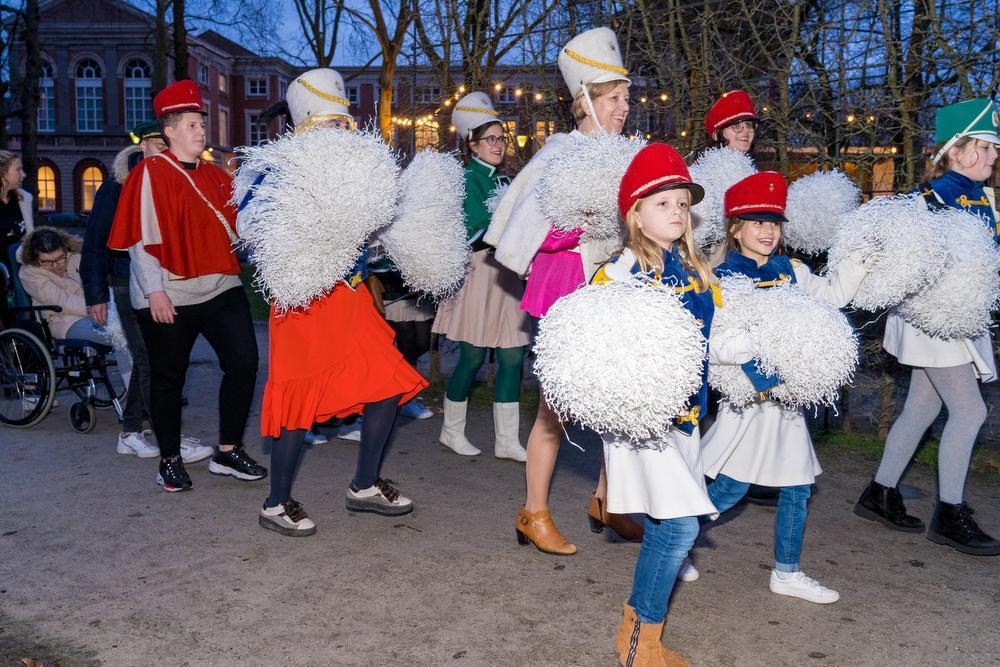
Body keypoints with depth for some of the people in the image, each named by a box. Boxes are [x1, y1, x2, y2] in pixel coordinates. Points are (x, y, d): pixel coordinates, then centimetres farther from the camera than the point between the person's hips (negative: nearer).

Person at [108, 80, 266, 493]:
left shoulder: (215, 176, 14)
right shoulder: (150, 173, -5)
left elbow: (236, 227, 21)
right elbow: (143, 237, -10)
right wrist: (154, 290, -16)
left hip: (221, 287, 6)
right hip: (169, 295, -5)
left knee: (243, 363, -1)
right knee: (169, 377, 5)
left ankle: (228, 452, 13)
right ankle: (170, 460, 21)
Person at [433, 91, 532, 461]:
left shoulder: (503, 179, 17)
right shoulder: (469, 178, -6)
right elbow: (477, 228, -18)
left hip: (506, 273, 7)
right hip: (479, 272, -7)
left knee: (513, 356, 4)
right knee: (472, 357, 0)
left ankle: (507, 441, 11)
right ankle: (452, 431, 19)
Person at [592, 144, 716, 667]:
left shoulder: (695, 269, 11)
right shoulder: (621, 271, -10)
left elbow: (714, 327, 20)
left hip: (685, 408, 7)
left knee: (662, 527, 12)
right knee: (680, 526, -9)